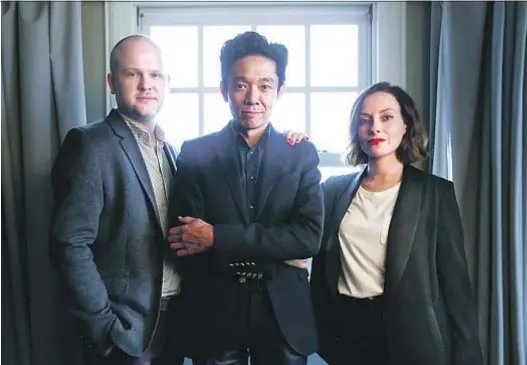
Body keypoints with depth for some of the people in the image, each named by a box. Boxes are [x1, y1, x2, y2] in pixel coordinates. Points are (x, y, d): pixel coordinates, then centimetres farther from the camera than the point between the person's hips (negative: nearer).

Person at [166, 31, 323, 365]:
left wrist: (218, 239, -17)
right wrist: (276, 252, -10)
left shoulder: (302, 154, 0)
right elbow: (187, 243, -5)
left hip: (284, 314, 1)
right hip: (216, 314, -1)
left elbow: (310, 236, -11)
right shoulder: (194, 154, -2)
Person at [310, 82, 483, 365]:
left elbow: (455, 280, -6)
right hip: (346, 332, 2)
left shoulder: (436, 191, -5)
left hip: (411, 335, -2)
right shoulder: (334, 189, 2)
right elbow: (321, 267, 7)